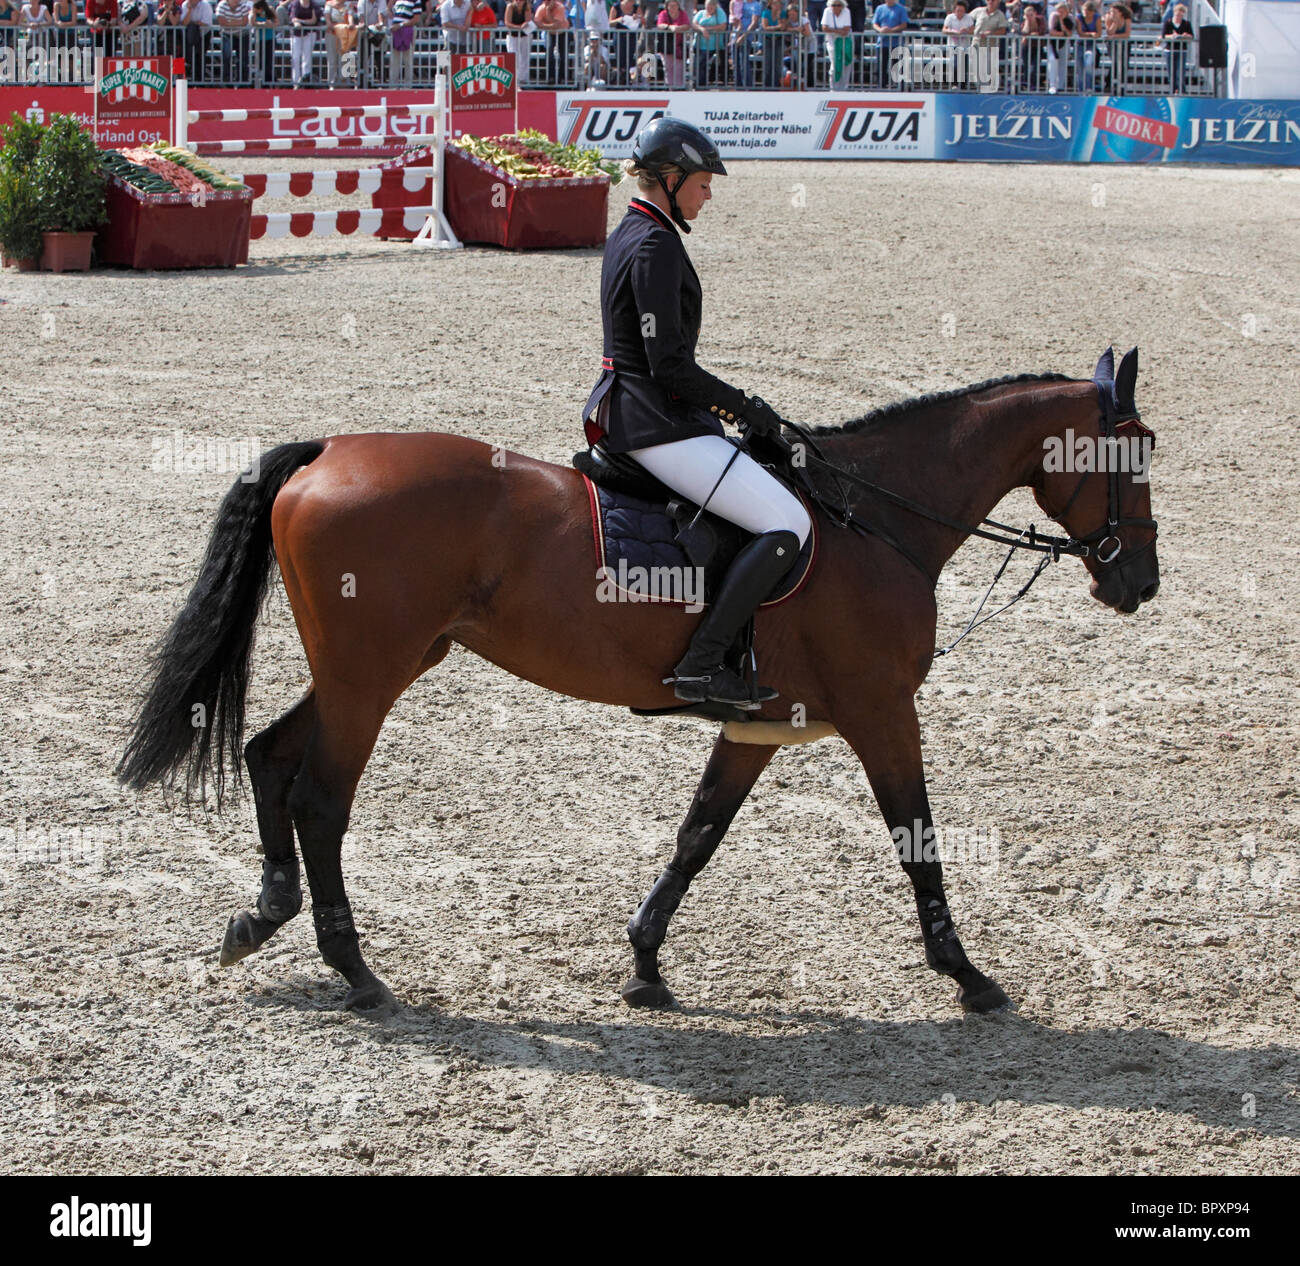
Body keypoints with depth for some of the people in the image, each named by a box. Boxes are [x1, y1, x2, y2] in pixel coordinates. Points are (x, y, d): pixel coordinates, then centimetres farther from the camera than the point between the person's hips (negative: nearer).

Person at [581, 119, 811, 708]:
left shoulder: (628, 236, 14)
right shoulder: (655, 248, -18)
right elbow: (669, 366, -21)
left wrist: (721, 401, 17)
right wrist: (742, 405, -10)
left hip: (624, 410, 11)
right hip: (658, 424, -11)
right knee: (788, 525, -14)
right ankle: (699, 665, -18)